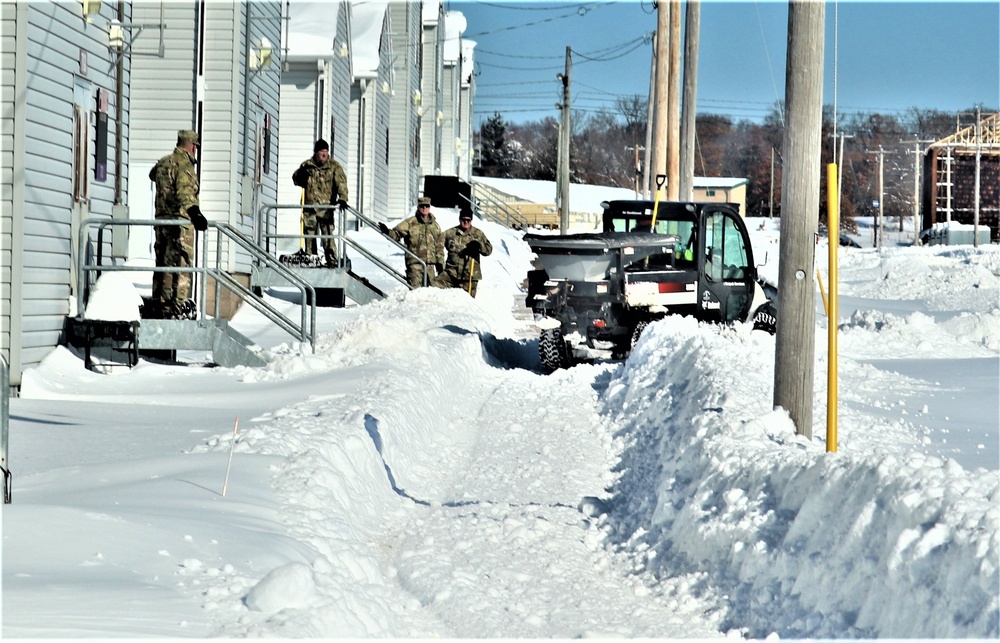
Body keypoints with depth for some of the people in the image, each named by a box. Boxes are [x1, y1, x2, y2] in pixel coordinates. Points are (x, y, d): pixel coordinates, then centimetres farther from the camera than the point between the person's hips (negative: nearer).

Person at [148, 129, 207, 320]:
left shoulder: (163, 163, 16)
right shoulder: (185, 164, -9)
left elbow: (153, 174, 41)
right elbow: (184, 191, -26)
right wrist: (194, 212, -38)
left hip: (161, 220, 9)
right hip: (180, 220, -9)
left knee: (162, 264, 12)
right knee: (180, 264, -11)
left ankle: (158, 305, 15)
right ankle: (177, 306, -17)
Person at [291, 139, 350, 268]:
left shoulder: (334, 166, 1)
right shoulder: (307, 165, 9)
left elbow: (341, 182, -10)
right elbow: (296, 180, 19)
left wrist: (343, 198, -27)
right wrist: (300, 174, -5)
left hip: (326, 206, -3)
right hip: (309, 206, 3)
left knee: (328, 234, -12)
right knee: (309, 234, 6)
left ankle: (332, 260, -11)